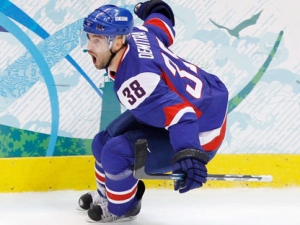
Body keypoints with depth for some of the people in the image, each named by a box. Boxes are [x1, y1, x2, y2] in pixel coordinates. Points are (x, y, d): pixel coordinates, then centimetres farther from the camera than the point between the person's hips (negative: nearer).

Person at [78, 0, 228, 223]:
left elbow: (178, 112, -45)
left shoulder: (134, 82, -35)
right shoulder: (137, 35, -10)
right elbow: (161, 22, 12)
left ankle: (121, 207, 14)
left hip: (199, 131, -10)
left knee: (116, 152, -16)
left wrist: (189, 155, -58)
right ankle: (107, 194, 41)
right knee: (107, 139, 13)